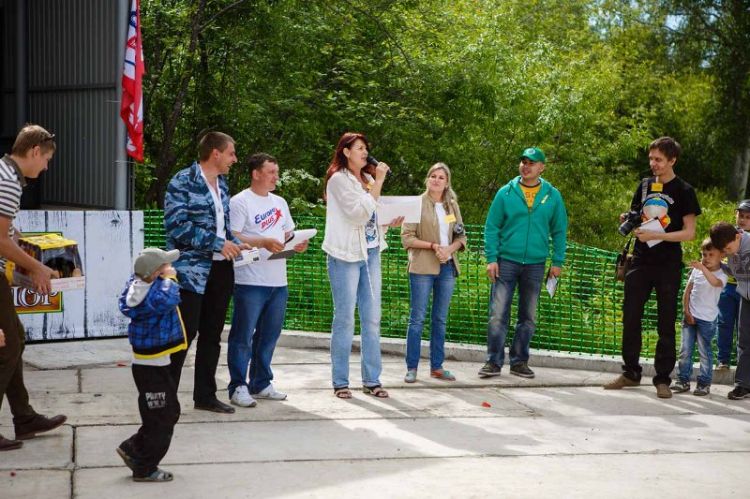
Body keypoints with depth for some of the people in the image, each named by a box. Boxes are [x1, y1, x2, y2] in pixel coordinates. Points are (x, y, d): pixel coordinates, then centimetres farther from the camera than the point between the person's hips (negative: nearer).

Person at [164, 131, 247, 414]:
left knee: (212, 335, 11)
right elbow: (177, 225, -18)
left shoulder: (221, 184, 15)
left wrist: (236, 244, 6)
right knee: (184, 335, -7)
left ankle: (205, 395, 21)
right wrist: (218, 243, -18)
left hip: (220, 269, 8)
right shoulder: (182, 182, -9)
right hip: (191, 270, -7)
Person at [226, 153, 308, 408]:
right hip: (251, 281, -7)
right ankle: (238, 387, 3)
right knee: (243, 335, -3)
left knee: (269, 334, 12)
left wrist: (297, 243, 1)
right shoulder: (240, 202, -5)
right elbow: (232, 238, -14)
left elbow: (288, 234, 23)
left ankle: (261, 384, 22)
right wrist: (263, 242, -22)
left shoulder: (280, 203, 19)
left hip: (278, 281, 7)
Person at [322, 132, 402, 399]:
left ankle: (371, 380, 10)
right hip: (346, 254, -7)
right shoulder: (338, 179, -5)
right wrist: (378, 183, -13)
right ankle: (340, 382, 3)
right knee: (345, 318, -4)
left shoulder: (367, 179, 19)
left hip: (371, 252, 7)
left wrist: (392, 222, 4)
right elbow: (359, 213, -16)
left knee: (372, 319, 5)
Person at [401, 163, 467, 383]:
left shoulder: (452, 205, 12)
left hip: (447, 266, 5)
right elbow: (406, 237, -8)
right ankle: (411, 368, 3)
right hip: (422, 267, -5)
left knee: (441, 319, 9)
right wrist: (433, 246, -17)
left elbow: (461, 236, 14)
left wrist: (449, 249, -7)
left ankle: (437, 366, 17)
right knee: (417, 318, -2)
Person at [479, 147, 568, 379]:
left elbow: (559, 231, 8)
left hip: (535, 264, 2)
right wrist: (491, 259, -7)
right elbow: (491, 227, 1)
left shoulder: (552, 196, 4)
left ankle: (519, 362, 19)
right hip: (506, 261, -2)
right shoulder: (506, 193, 0)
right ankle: (494, 362, 1)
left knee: (528, 317, 9)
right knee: (498, 314, -6)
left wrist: (557, 262, 2)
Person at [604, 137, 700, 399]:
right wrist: (628, 221, -3)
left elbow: (690, 232, -9)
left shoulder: (683, 191, -4)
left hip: (668, 265, -4)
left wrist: (655, 235, -20)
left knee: (666, 323, 1)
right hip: (641, 262, 4)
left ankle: (663, 379, 8)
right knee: (631, 318, 4)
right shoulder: (644, 185, 10)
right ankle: (630, 373, 16)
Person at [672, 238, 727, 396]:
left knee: (704, 352, 1)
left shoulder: (721, 275, -7)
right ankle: (683, 380, 12)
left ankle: (704, 383, 9)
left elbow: (715, 282, -33)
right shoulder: (696, 270, 6)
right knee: (685, 350, 5)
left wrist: (703, 268, -46)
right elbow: (687, 291, 10)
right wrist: (686, 311, 2)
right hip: (690, 316, 4)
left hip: (707, 319, -4)